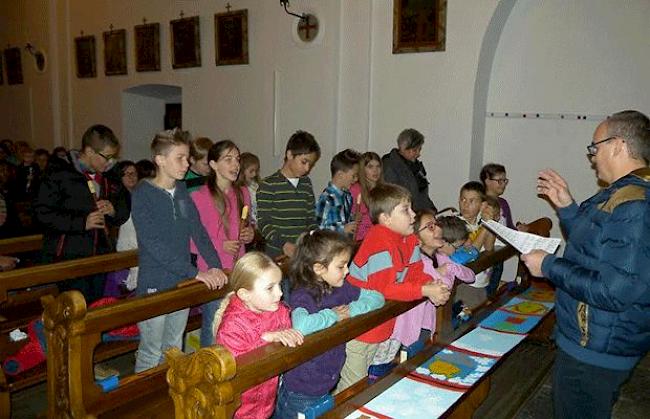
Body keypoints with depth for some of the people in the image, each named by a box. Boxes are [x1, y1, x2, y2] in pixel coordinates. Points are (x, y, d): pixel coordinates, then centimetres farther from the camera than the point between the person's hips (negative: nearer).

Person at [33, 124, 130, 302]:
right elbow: (42, 212, -12)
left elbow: (124, 213, 18)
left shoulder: (107, 178, 11)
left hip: (101, 256, 6)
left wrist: (113, 211, -5)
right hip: (69, 259, -6)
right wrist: (81, 222, -18)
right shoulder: (59, 174, -7)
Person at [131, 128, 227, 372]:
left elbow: (198, 231, 2)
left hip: (182, 283, 6)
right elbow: (154, 244, -22)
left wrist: (215, 266, -12)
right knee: (151, 354, 6)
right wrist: (195, 272, -24)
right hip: (154, 285, -6)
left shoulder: (182, 192, 5)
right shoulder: (142, 194, -14)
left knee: (174, 350, 19)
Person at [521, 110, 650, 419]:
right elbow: (592, 249, 18)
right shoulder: (625, 195, 7)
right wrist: (566, 207, 8)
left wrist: (549, 266, -21)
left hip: (594, 352, -10)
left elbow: (614, 291, -32)